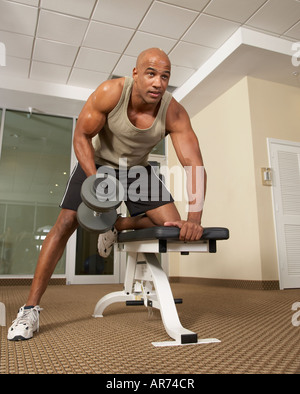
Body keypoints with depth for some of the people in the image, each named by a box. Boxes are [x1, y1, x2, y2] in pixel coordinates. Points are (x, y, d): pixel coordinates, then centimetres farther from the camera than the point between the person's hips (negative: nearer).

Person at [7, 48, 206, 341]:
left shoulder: (174, 113, -26)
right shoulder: (110, 93, -28)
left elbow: (194, 163, -31)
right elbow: (81, 136, -19)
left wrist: (194, 218, -43)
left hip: (138, 169, 2)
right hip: (98, 162, -2)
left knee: (171, 224, -11)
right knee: (66, 223, -14)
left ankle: (116, 227, 14)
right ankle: (30, 309, -4)